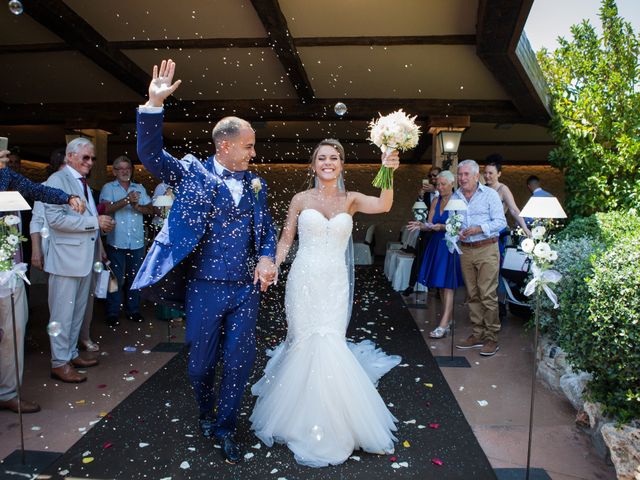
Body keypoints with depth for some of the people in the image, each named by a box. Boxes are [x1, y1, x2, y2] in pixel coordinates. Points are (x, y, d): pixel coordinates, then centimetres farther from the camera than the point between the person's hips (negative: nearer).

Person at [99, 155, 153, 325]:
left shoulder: (140, 188, 12)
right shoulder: (108, 188, 2)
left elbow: (150, 209, 6)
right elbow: (106, 209, -14)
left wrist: (137, 207, -13)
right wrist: (127, 200, -25)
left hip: (137, 242, 3)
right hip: (117, 242, -3)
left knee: (134, 277, 12)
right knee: (116, 278, 3)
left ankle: (133, 310, 23)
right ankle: (112, 313, 14)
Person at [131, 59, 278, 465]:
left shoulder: (255, 183, 9)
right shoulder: (193, 174, -1)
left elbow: (266, 226, 13)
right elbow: (151, 153, -11)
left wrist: (266, 258, -6)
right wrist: (155, 104, -23)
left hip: (247, 288, 3)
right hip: (205, 287, -2)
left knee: (240, 361, 7)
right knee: (201, 363, 13)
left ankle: (225, 427, 29)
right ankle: (207, 414, 43)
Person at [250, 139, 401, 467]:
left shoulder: (351, 200, 6)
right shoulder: (301, 199, 5)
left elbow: (383, 205, -12)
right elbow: (285, 240, 5)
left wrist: (388, 173, -27)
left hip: (335, 283, 0)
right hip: (304, 280, 0)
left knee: (328, 345, -2)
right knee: (307, 345, 3)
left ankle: (327, 424, 24)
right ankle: (310, 424, 29)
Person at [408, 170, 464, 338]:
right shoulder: (436, 202, 10)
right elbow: (430, 224, 6)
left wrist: (442, 227, -26)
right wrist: (421, 225, -14)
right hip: (436, 244, 7)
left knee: (447, 285, -9)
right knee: (440, 285, 11)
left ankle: (443, 326, -11)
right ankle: (448, 317, 24)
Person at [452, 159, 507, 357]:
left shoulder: (490, 194, -2)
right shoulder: (455, 197, 11)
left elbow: (500, 222, -6)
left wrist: (479, 229, -18)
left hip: (487, 249, -5)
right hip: (465, 250, 5)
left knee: (488, 295, -6)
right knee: (472, 295, 9)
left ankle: (492, 338, 3)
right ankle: (478, 334, 19)